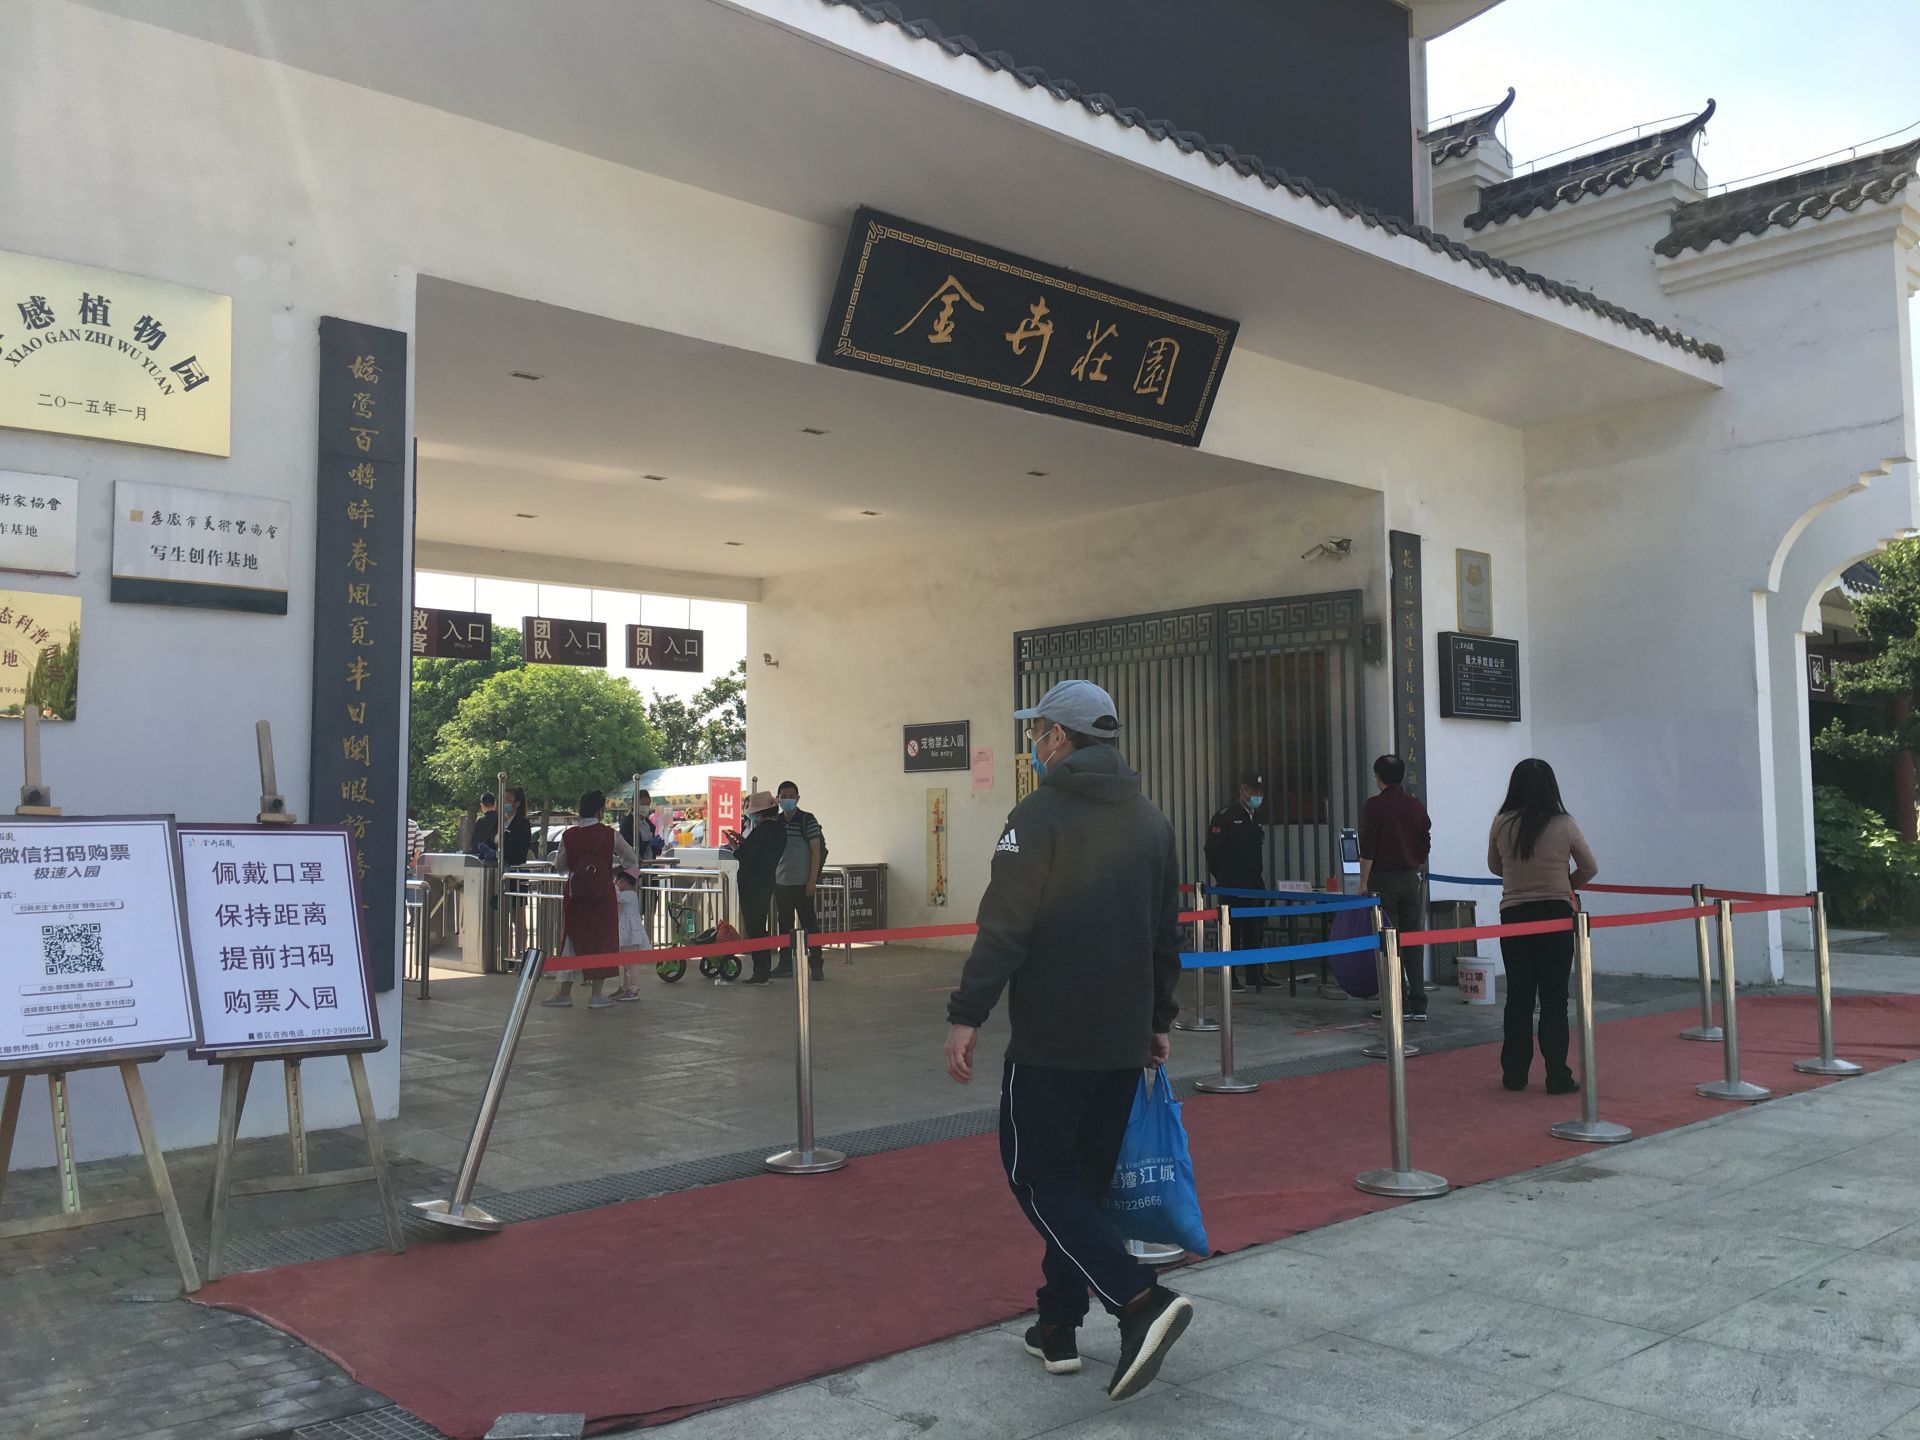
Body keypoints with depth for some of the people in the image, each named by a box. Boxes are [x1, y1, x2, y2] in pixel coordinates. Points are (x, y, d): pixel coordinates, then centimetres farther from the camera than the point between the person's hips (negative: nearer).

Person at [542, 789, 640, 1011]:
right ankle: (596, 995, 9)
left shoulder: (568, 835, -4)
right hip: (603, 895, -2)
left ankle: (565, 992, 17)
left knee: (571, 940, 13)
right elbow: (632, 859, 6)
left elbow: (559, 866, 8)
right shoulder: (609, 834, -8)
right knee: (602, 941, 7)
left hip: (575, 895, 2)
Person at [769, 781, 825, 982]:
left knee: (809, 924, -2)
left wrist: (813, 881, -13)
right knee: (784, 925, 10)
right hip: (780, 883, 5)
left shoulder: (808, 821, -5)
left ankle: (815, 965, 3)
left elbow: (816, 851, -8)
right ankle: (785, 965, 17)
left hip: (802, 883, -5)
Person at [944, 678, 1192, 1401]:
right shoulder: (1152, 821, 11)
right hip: (1124, 1040, 7)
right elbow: (1165, 935, 16)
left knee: (1041, 1179, 1)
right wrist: (1158, 1021, 23)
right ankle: (1058, 1328, 22)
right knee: (1085, 1179, 15)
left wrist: (967, 1015, -14)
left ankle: (1140, 1300, -13)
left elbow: (1005, 927, -17)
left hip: (1051, 1041, -7)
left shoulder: (1040, 814, -11)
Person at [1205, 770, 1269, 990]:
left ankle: (1255, 974, 18)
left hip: (1253, 886, 8)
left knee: (1255, 929, 10)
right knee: (1233, 930, -4)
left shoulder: (1256, 819, 15)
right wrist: (1223, 879, -8)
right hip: (1232, 887, -7)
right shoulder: (1225, 817, -9)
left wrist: (1259, 879, 16)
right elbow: (1213, 851, -11)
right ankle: (1231, 978, 2)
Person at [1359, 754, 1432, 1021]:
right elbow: (1425, 847, 11)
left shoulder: (1374, 806, -9)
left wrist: (1364, 883, -7)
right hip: (1411, 879, 5)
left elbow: (1367, 849, -12)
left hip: (1383, 879, -5)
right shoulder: (1416, 806, 7)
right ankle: (1418, 1004, 8)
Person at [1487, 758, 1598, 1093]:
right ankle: (1557, 1077, 5)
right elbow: (1589, 868, 4)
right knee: (1554, 997, 4)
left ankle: (1514, 1075, 15)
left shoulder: (1501, 824, -4)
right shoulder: (1564, 825, -7)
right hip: (1556, 915, -2)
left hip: (1514, 915, 2)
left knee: (1518, 996, 10)